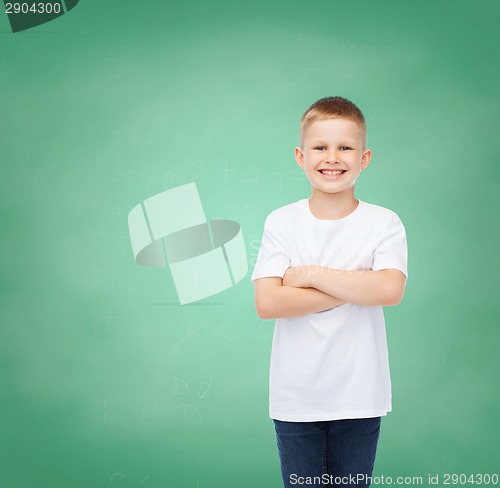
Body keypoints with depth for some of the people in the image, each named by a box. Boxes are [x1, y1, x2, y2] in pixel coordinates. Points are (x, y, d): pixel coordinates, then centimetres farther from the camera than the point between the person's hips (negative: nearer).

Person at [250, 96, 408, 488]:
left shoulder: (384, 223, -5)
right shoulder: (281, 223, -4)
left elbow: (391, 290, -22)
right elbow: (266, 303, -15)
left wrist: (310, 274, -18)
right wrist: (355, 287, -17)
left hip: (358, 397, 0)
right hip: (295, 398, 0)